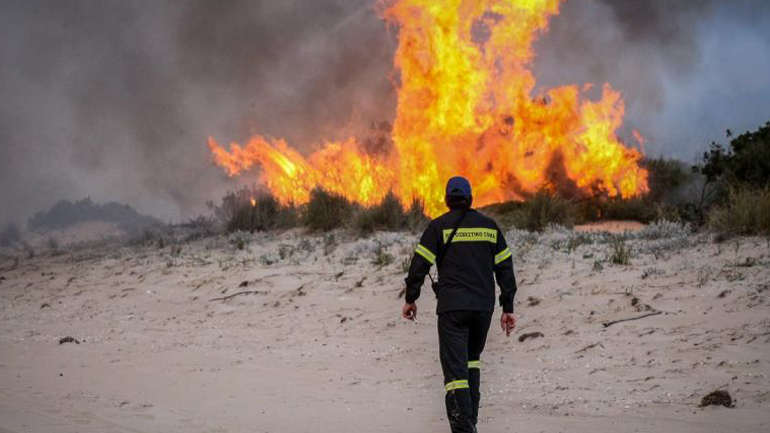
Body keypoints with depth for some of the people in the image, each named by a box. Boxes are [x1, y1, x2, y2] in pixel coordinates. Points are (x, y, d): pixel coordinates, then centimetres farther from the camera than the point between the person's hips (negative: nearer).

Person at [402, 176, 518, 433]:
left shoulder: (439, 226, 0)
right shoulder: (489, 226, 10)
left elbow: (420, 264, -3)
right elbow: (505, 268, 9)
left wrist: (410, 299, 8)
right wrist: (508, 308, 12)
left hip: (452, 306, -4)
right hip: (484, 306, 4)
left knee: (455, 368, -6)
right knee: (472, 358, 25)